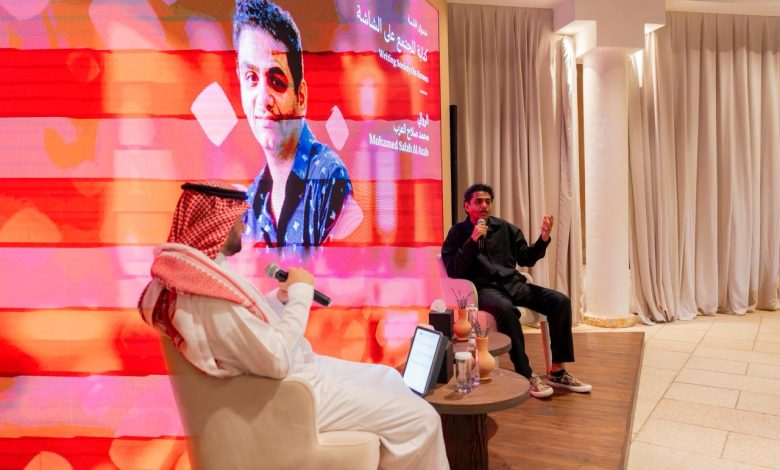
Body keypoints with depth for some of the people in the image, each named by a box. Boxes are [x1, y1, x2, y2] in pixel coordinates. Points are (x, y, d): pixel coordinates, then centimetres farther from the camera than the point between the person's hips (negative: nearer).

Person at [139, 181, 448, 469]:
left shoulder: (203, 269, 4)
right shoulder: (206, 286, -29)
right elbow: (277, 360, -29)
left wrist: (283, 296, 1)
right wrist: (300, 293, -19)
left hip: (298, 372, 11)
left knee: (388, 378, 22)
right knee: (420, 419, -8)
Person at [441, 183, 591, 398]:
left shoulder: (505, 228, 14)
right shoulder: (458, 233, 4)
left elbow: (526, 259, 17)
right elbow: (453, 271, -7)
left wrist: (544, 238, 0)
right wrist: (473, 240, -15)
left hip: (513, 283, 5)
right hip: (484, 289, -5)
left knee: (560, 301, -15)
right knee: (505, 308, -39)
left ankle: (557, 371, -8)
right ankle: (526, 375, -28)